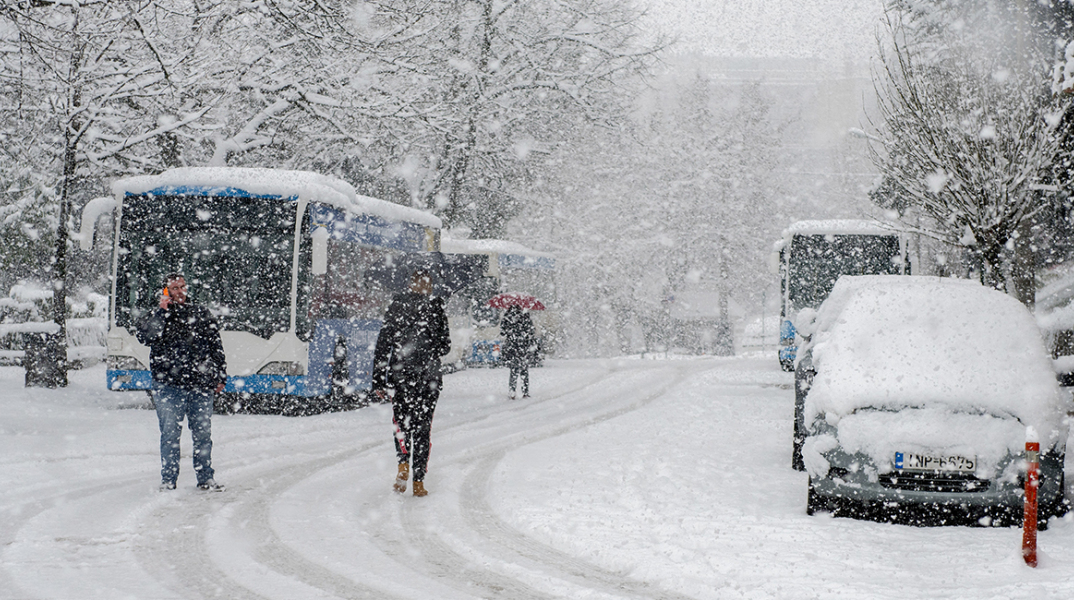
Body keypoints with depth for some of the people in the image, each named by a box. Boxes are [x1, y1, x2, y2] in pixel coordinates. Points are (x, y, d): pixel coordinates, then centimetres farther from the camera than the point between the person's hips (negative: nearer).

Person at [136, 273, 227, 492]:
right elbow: (145, 336, -14)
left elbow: (216, 346, 17)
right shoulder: (159, 315, 6)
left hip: (201, 385, 2)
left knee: (203, 433, 5)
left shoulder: (201, 314, 14)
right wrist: (162, 310, -15)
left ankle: (205, 478, 14)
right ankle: (168, 480, 8)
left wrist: (220, 376, 12)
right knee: (170, 434, 0)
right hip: (169, 385, -2)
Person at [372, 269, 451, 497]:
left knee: (401, 421, 14)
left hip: (400, 373, 0)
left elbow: (383, 344, -3)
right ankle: (419, 481, 4)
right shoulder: (435, 308, -2)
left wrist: (378, 380, 1)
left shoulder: (396, 306, -1)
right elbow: (445, 345, 1)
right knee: (423, 426, 7)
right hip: (429, 376, 0)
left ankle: (404, 461, -12)